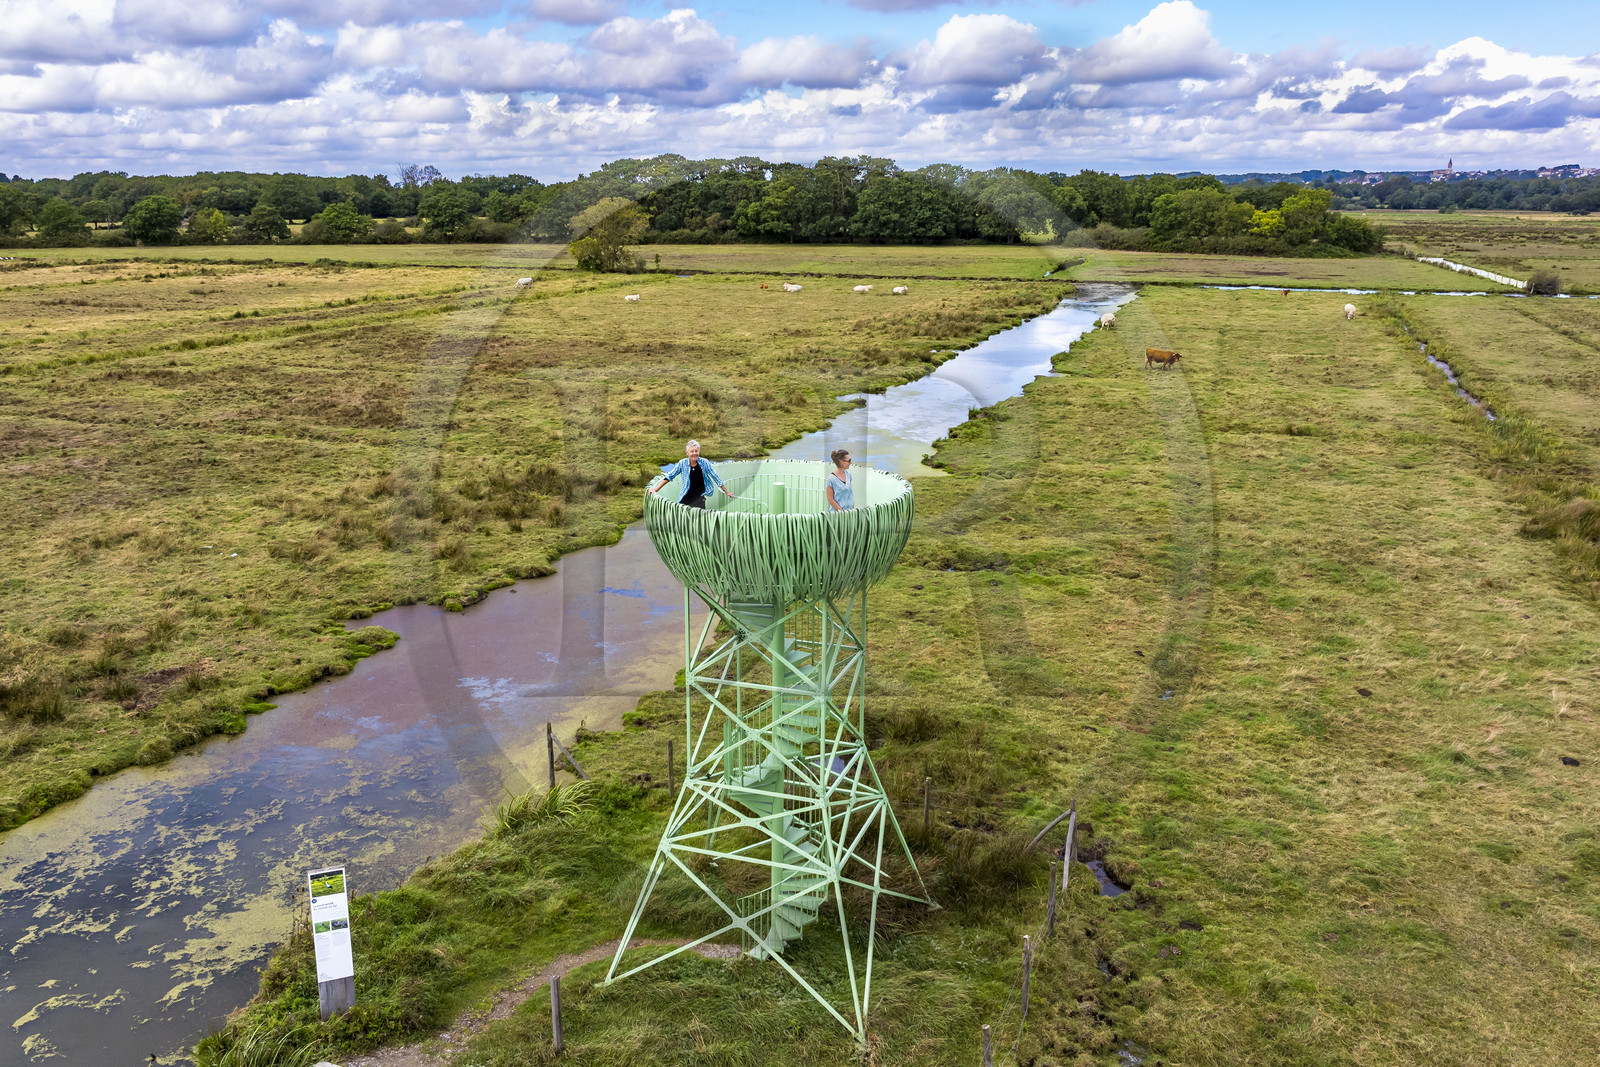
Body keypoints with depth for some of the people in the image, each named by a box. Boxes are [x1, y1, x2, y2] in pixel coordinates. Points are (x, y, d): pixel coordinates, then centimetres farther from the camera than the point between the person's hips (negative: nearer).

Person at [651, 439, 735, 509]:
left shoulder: (704, 463, -6)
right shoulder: (682, 463, -4)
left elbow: (716, 478, 3)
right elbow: (669, 476, 5)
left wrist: (727, 492, 8)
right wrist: (656, 489, 5)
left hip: (700, 497, -1)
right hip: (685, 498, 1)